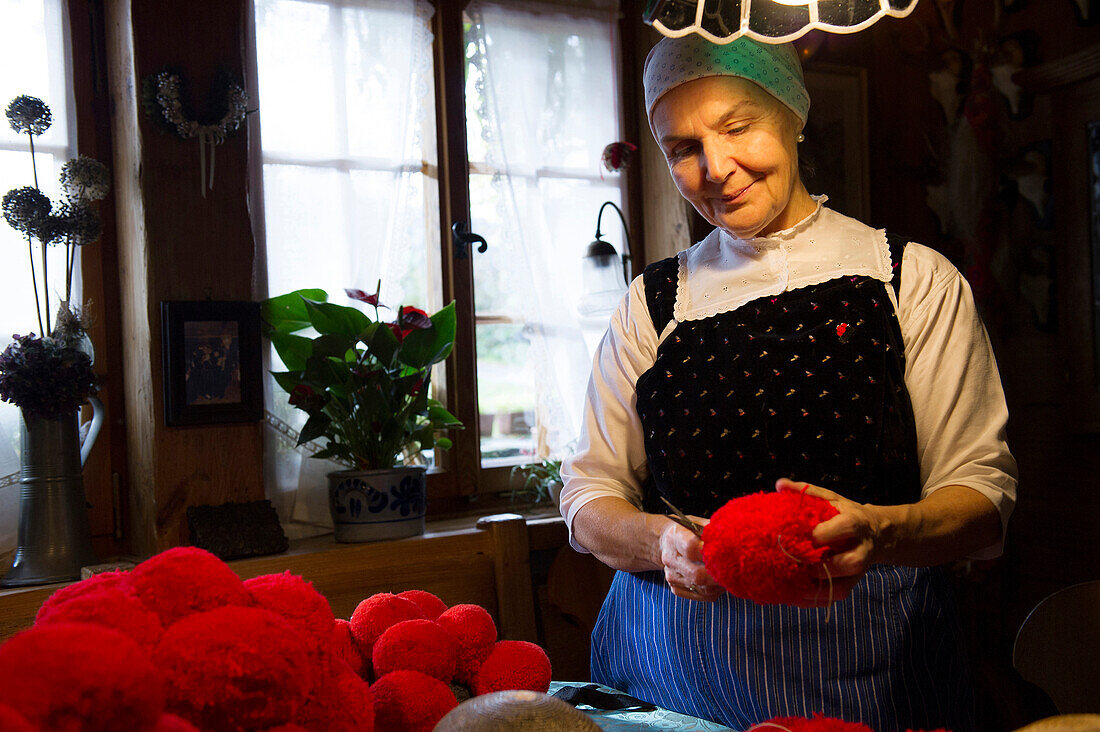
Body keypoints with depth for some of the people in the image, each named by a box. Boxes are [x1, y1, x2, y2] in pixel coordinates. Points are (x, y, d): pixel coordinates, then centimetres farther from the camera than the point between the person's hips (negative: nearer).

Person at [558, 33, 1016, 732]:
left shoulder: (915, 280, -2)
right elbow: (590, 500, 3)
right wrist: (661, 541, -19)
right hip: (673, 655, 2)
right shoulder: (652, 302, 4)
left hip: (861, 667, -1)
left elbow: (983, 495, -6)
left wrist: (877, 531, -27)